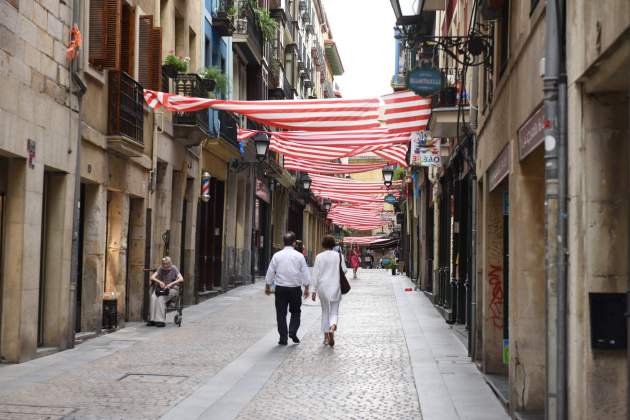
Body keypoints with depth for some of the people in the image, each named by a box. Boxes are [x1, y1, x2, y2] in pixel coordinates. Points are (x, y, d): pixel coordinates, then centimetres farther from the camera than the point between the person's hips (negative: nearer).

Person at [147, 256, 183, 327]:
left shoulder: (174, 269, -5)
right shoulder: (160, 269, 5)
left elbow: (181, 279, -18)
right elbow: (152, 277, -4)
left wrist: (171, 284, -30)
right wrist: (159, 281, -23)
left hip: (172, 289, -3)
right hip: (161, 288, 3)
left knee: (161, 298, -32)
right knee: (153, 297, -28)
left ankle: (161, 320, -31)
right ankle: (152, 320, -28)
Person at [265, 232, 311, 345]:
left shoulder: (277, 255, -2)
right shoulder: (299, 256, -4)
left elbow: (270, 272, 3)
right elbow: (305, 273, 0)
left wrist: (267, 287, 14)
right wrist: (306, 288, 10)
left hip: (280, 288, 0)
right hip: (295, 288, 0)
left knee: (281, 313, 7)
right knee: (295, 312, 15)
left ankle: (283, 338, 6)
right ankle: (292, 332, -4)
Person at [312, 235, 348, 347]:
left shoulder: (319, 257, -6)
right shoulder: (339, 256, -4)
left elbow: (316, 274, -6)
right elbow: (344, 270, 1)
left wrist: (314, 290, -2)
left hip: (323, 287, 0)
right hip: (335, 287, 0)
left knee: (325, 311, 15)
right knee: (334, 311, 7)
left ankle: (326, 337, 18)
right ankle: (333, 326, -26)